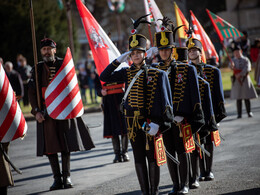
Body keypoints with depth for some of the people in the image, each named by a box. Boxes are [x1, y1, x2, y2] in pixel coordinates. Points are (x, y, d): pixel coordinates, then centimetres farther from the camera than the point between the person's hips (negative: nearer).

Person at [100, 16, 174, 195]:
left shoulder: (156, 74, -5)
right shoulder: (127, 73, 7)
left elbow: (161, 100, -9)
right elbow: (104, 77, 2)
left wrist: (156, 122, -17)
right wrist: (118, 60, -6)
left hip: (149, 120, -4)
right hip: (133, 120, 4)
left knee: (152, 156, 2)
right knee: (139, 157, 7)